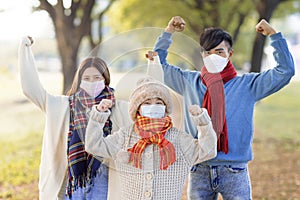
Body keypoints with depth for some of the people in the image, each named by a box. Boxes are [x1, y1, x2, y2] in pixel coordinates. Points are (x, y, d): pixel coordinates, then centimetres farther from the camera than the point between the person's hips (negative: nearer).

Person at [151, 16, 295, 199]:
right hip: (199, 171, 2)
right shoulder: (189, 81, 9)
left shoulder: (247, 84, 2)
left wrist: (274, 34, -5)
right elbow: (158, 65, 17)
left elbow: (285, 71, -1)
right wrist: (168, 32, 8)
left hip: (234, 171, -2)